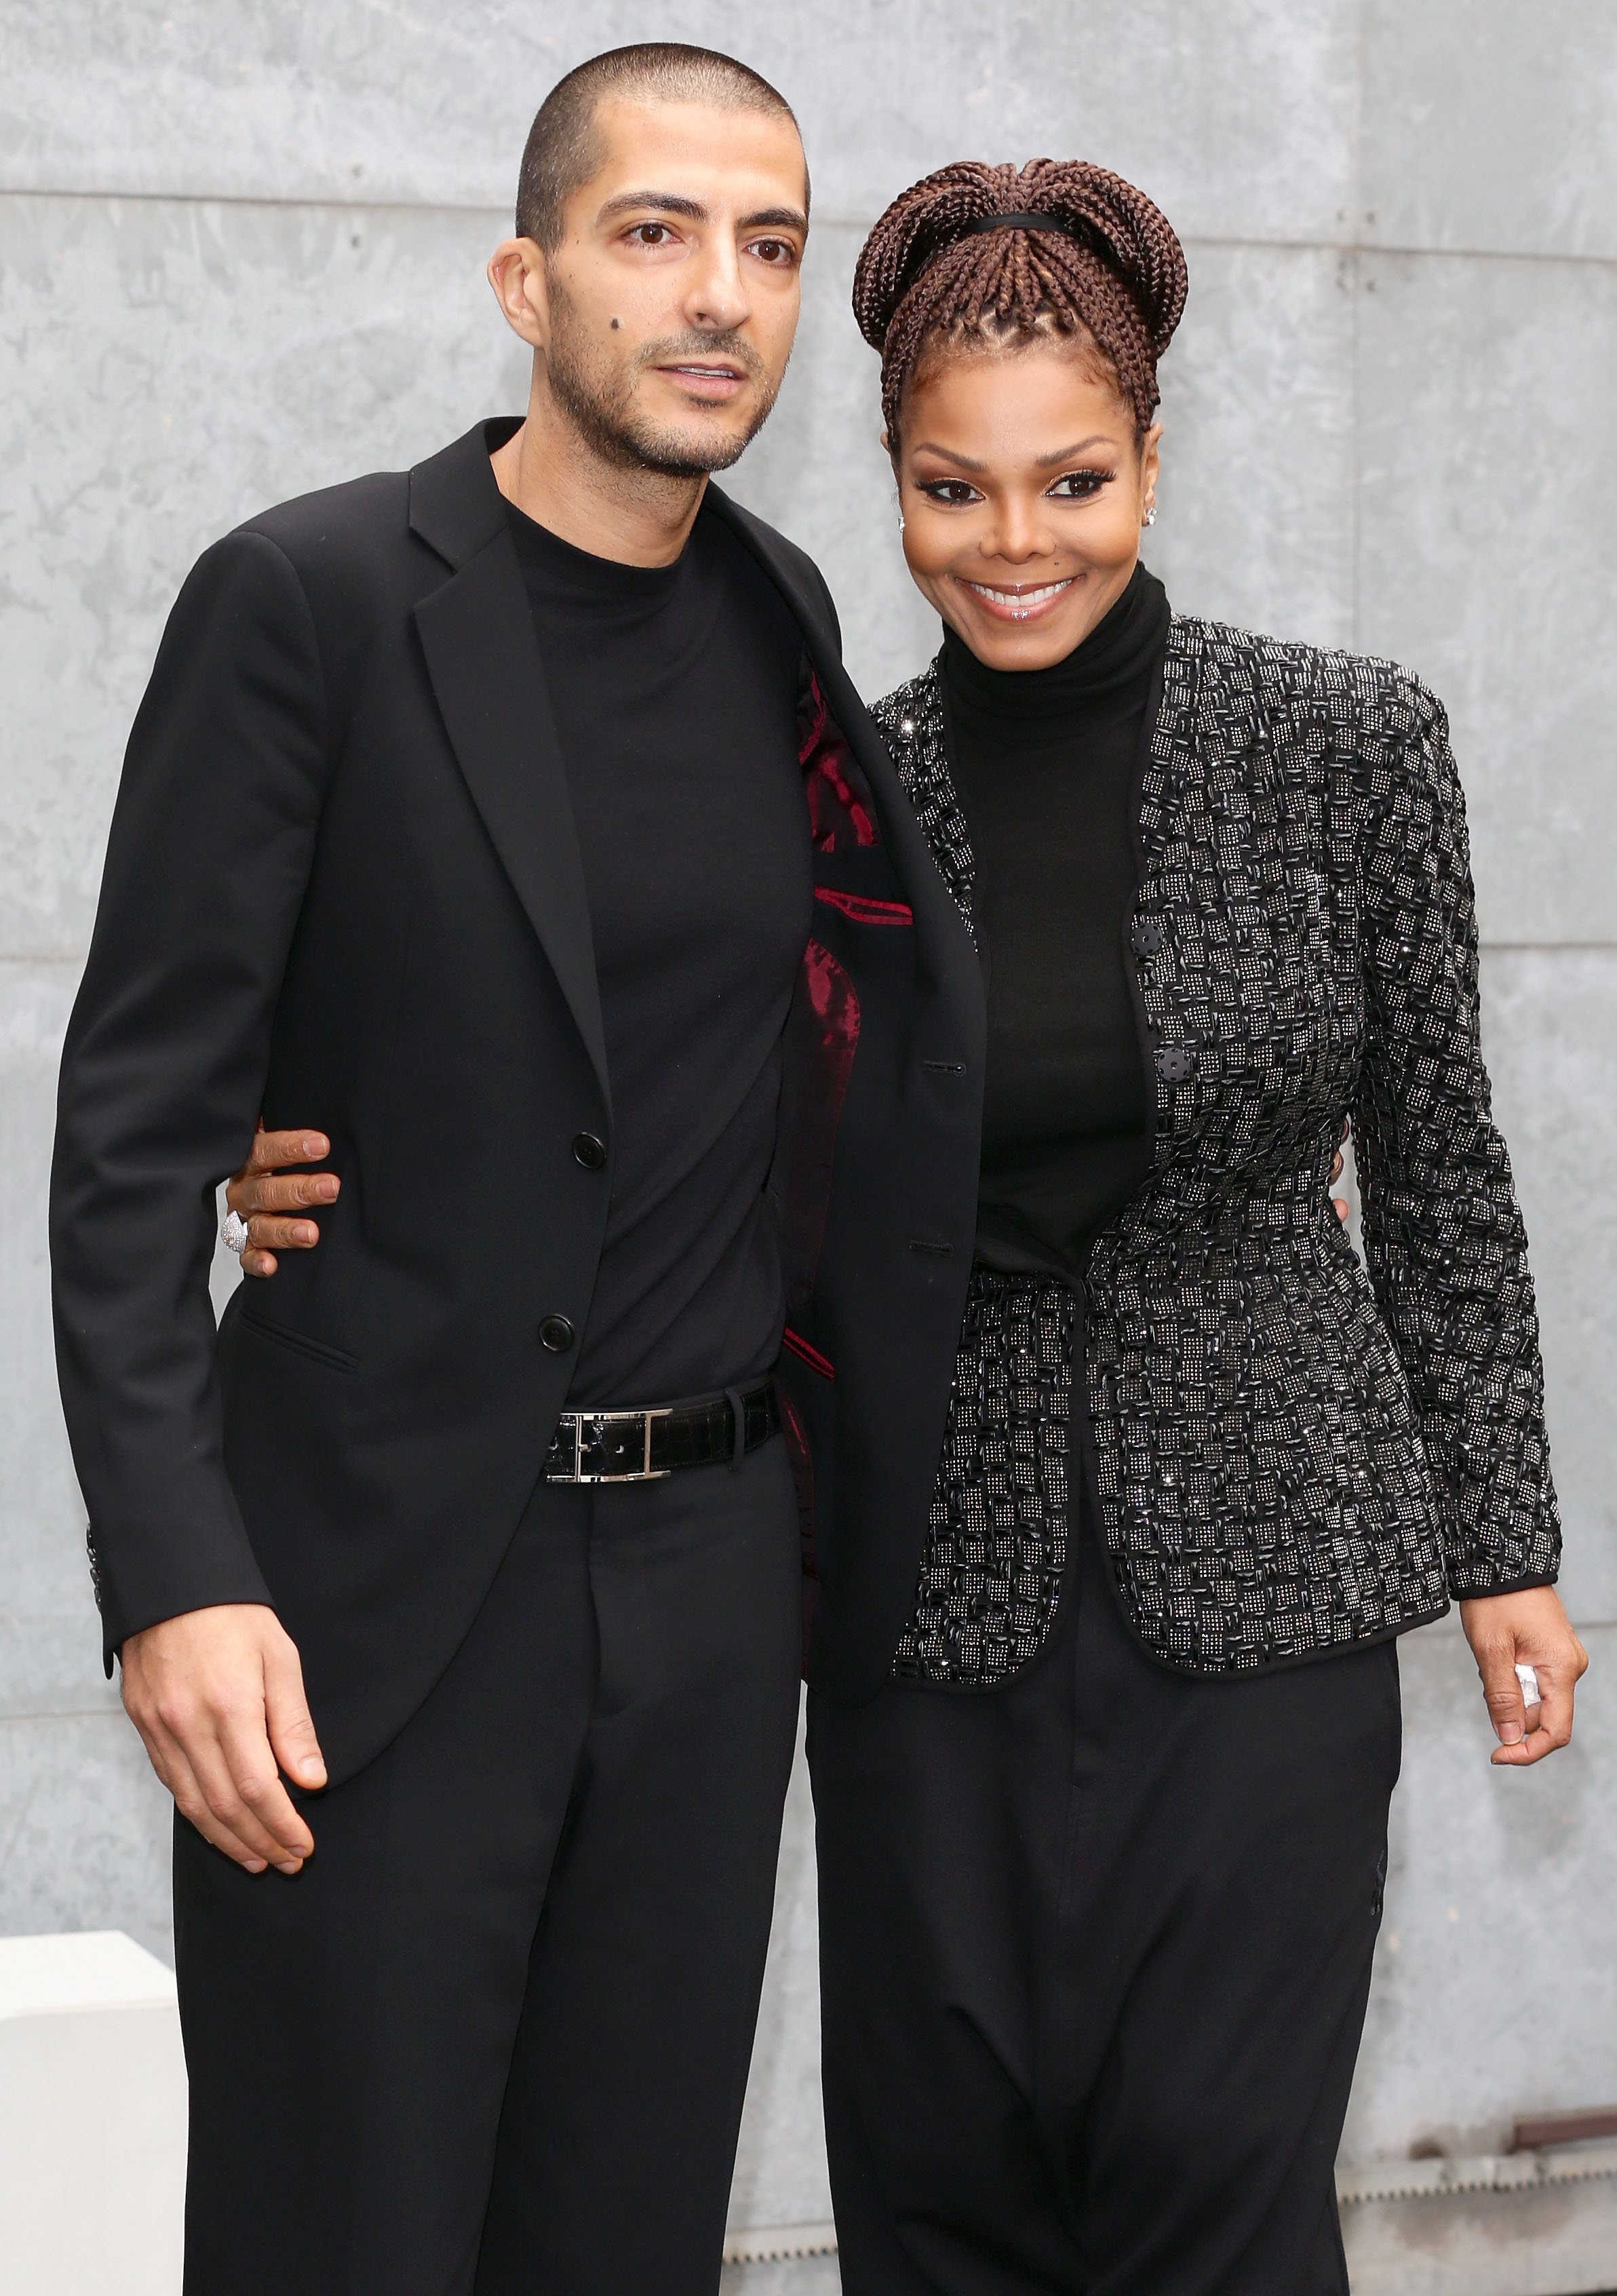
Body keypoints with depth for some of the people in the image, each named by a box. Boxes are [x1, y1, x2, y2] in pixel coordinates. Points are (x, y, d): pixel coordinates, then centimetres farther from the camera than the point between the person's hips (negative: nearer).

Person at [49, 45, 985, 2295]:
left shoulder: (786, 625, 9)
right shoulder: (310, 599, -7)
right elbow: (139, 1118, -10)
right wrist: (172, 1577, -18)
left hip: (706, 1585, 5)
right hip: (372, 1588, -5)